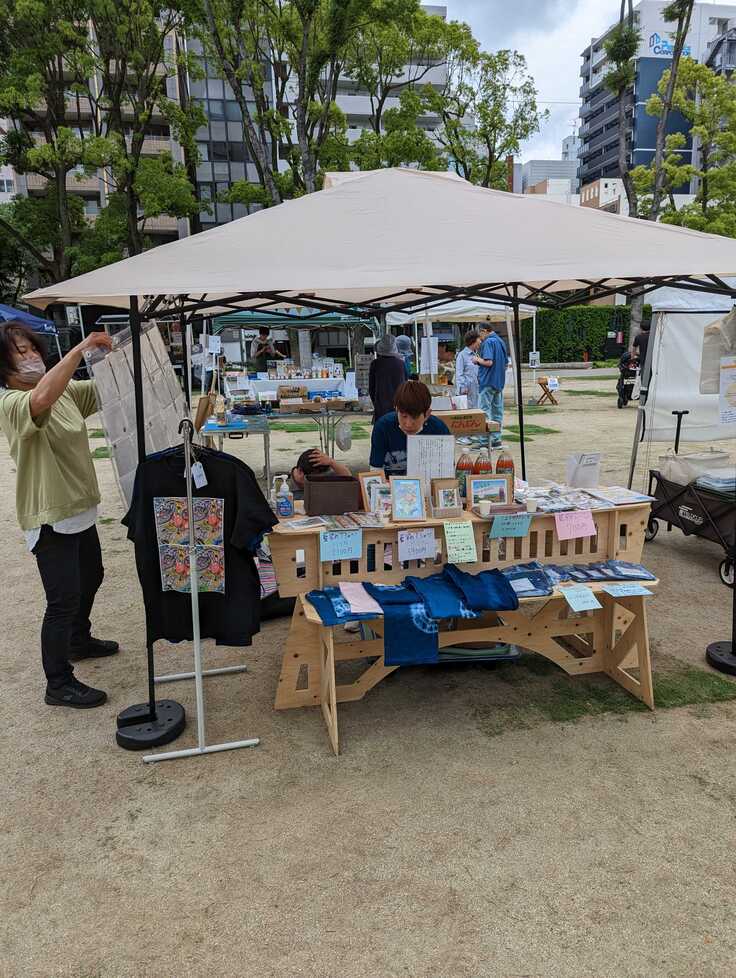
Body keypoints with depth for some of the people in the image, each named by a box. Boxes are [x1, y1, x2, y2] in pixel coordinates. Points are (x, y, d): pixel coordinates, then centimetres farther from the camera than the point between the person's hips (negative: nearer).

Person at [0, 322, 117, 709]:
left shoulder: (65, 390, 5)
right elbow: (41, 398, -42)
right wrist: (80, 349, -41)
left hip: (79, 507, 9)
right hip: (49, 517, -9)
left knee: (91, 576, 25)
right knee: (64, 598, -3)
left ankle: (79, 640, 49)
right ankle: (59, 684, 11)